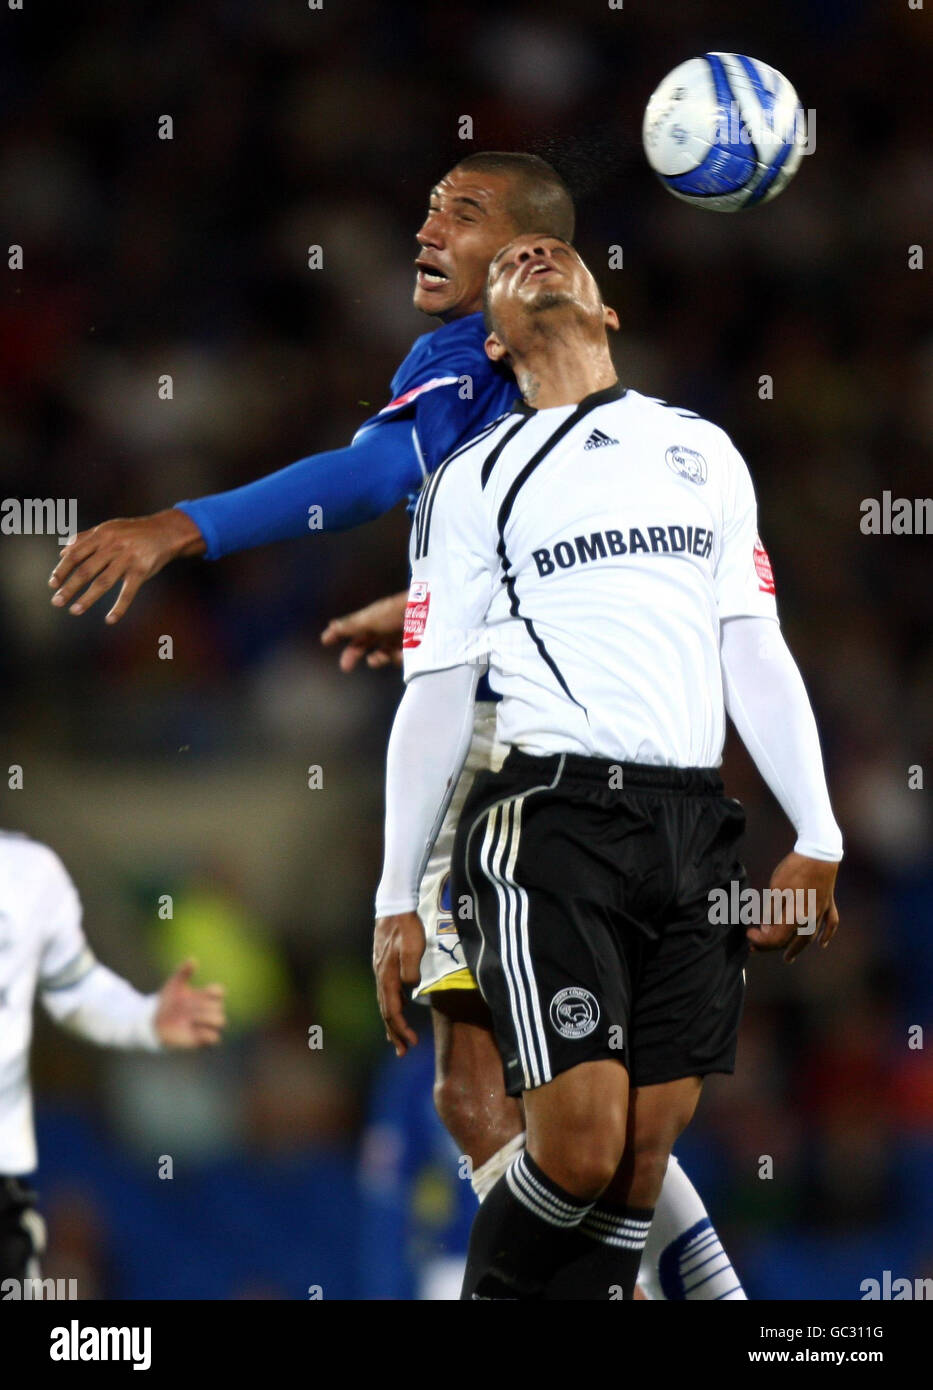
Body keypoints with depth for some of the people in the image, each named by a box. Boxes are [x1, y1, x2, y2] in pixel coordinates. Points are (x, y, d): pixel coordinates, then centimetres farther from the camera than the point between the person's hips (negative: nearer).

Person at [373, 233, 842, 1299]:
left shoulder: (703, 451, 19)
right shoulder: (476, 481, 10)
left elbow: (755, 654, 15)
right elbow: (434, 695, 8)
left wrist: (817, 840, 5)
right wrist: (396, 902, 3)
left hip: (695, 833, 4)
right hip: (553, 821, -4)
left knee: (647, 1153, -1)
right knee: (581, 1150, -16)